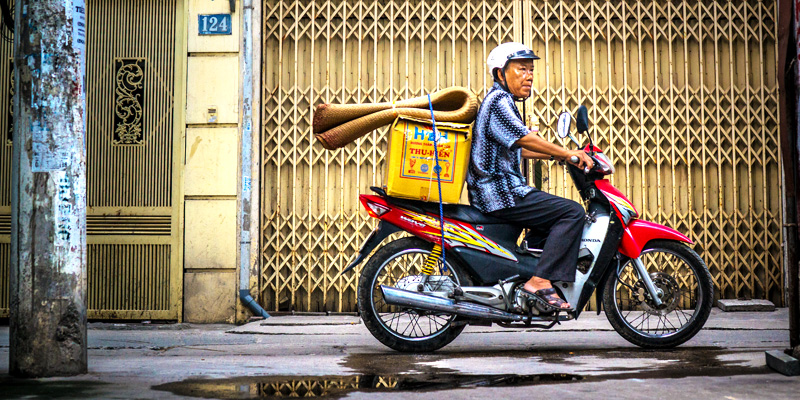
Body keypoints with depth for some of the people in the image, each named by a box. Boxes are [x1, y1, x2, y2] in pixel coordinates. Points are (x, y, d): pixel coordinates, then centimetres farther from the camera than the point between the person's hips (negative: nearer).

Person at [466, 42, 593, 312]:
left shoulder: (502, 101, 24)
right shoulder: (499, 100, -10)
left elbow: (517, 149, 30)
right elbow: (523, 138, -22)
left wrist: (557, 156, 23)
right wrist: (566, 154, -18)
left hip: (494, 191, 11)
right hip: (500, 191, -11)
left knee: (552, 212, 27)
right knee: (572, 212, -16)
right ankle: (540, 281, -24)